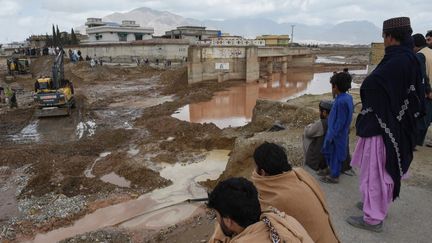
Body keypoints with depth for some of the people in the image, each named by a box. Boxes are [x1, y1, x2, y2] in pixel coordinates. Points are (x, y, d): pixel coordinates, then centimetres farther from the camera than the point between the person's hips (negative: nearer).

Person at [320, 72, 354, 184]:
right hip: (340, 132, 9)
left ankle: (334, 176, 22)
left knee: (335, 154, 6)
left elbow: (340, 122, -24)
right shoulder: (348, 97, 2)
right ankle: (332, 170, 35)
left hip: (337, 134, -9)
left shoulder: (341, 101, -26)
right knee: (327, 150, 21)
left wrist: (332, 136, -18)